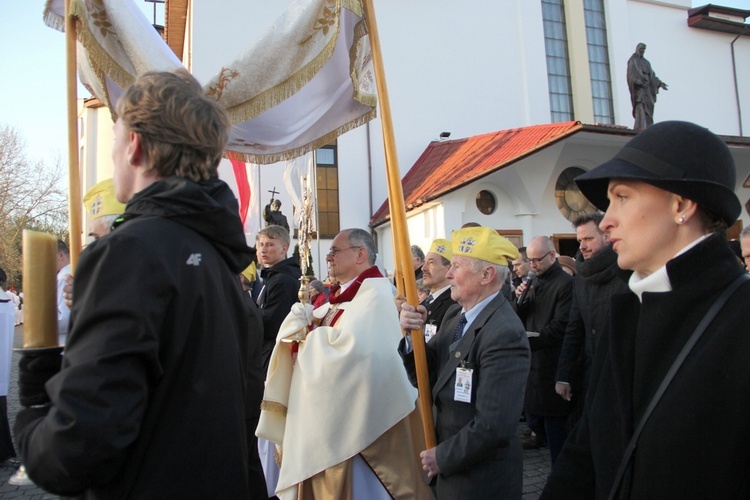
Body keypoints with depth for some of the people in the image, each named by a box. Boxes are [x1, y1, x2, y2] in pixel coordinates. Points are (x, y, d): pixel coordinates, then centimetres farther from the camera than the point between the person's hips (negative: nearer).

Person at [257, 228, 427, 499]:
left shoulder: (374, 293, -15)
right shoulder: (341, 294, 14)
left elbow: (348, 344, -30)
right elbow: (292, 331, 12)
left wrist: (309, 336, -13)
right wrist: (300, 320, -11)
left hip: (356, 415, -9)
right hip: (329, 410, 9)